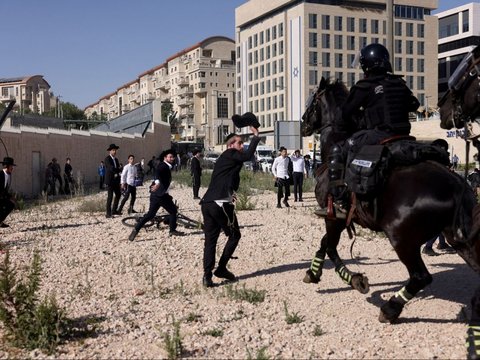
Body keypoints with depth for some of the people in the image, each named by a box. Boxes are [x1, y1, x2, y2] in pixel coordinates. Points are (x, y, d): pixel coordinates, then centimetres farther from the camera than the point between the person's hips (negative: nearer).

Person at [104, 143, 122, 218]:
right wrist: (119, 169, -12)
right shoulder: (107, 159, -9)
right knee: (110, 196, -8)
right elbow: (111, 168, -23)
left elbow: (118, 169, 8)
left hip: (116, 180, 8)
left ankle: (114, 211, 22)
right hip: (110, 180, -8)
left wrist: (117, 173, -12)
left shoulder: (116, 159, 15)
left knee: (118, 195, 10)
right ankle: (108, 213, -5)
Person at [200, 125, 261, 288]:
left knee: (210, 239, 5)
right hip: (221, 205, -8)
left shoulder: (224, 158, 25)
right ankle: (221, 268, 8)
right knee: (234, 235, 8)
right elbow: (248, 156, -17)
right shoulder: (230, 154, -1)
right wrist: (256, 136, -9)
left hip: (207, 203, 8)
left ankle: (207, 275, 0)